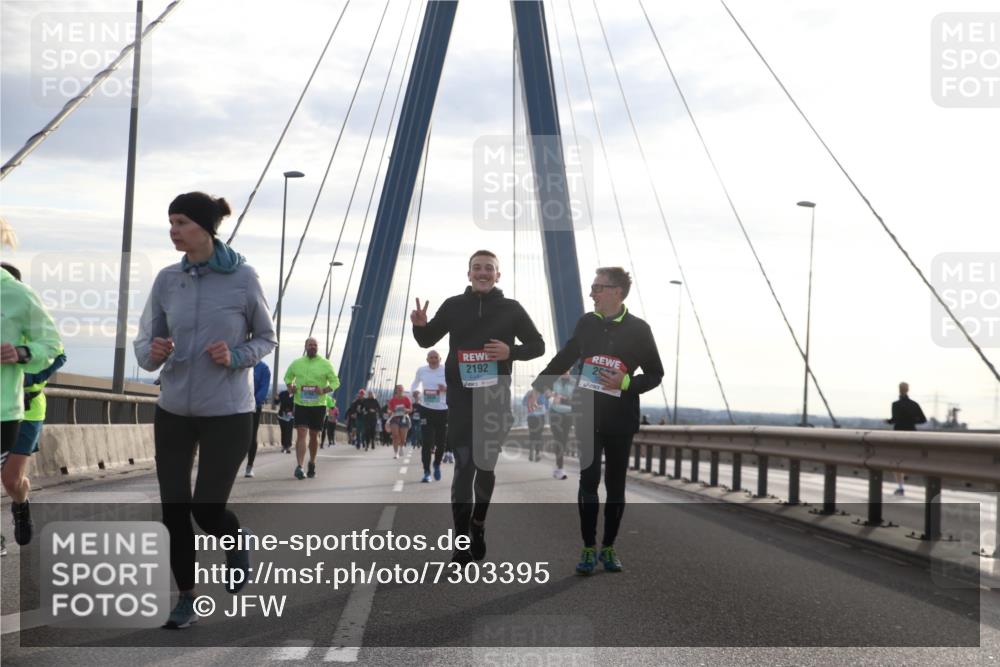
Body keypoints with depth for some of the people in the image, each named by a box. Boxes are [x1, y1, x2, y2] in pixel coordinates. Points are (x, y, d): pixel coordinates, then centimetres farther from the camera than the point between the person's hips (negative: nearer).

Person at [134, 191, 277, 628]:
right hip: (174, 411, 3)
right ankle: (186, 597, 20)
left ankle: (237, 547, 31)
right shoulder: (167, 280, 0)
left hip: (228, 412, -3)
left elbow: (266, 339, 2)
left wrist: (236, 356, -17)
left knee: (207, 509, -4)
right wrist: (153, 353, -19)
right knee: (174, 510, 3)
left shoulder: (243, 278, -9)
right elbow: (144, 343, 4)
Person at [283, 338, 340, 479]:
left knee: (314, 436, 11)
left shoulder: (325, 364, -1)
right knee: (301, 434, -12)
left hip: (318, 405, 0)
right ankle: (299, 467, -19)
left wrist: (324, 390, -18)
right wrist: (290, 387, -1)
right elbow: (288, 376, 20)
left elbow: (335, 382, 1)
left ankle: (312, 463, 31)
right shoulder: (296, 363, 5)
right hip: (300, 404, 0)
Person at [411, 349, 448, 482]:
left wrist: (446, 389, -16)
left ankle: (437, 464, 33)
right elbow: (415, 384, 20)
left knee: (441, 441, 5)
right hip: (426, 409, 0)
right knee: (426, 442, -8)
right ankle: (426, 472, -3)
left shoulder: (446, 370, -3)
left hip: (443, 410, 0)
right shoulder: (421, 370, 2)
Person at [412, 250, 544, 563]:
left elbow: (537, 345, 8)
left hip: (495, 399, 1)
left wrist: (511, 352, -12)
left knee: (487, 465, 9)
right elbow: (427, 340, 14)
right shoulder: (453, 306, 6)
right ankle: (462, 539, -7)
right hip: (461, 400, -1)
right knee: (464, 466, -7)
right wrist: (420, 326, -9)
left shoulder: (511, 308, 4)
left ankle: (478, 525, 29)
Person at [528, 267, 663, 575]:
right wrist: (538, 386, 14)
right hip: (589, 415, 1)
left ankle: (608, 548, 16)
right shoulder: (587, 323, 4)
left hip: (621, 419, -1)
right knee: (588, 481, -3)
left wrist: (625, 382, -16)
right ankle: (589, 549, 3)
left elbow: (655, 374, 0)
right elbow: (563, 359, 17)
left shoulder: (638, 329, -4)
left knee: (615, 484, 6)